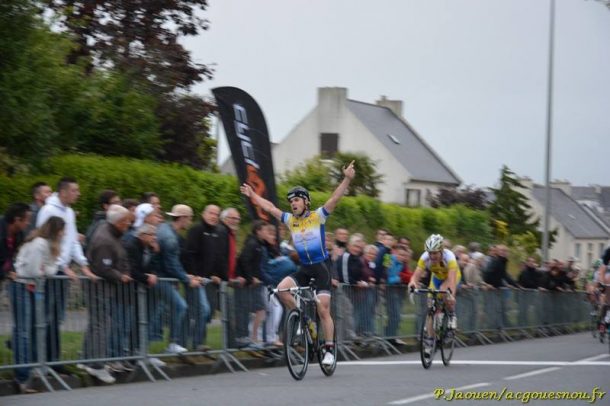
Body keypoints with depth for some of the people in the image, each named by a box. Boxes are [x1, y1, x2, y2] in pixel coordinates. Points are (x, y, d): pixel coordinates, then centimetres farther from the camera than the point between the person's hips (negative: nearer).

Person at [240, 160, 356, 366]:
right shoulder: (290, 220, 8)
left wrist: (347, 179, -28)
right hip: (304, 269, 5)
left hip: (321, 267, -5)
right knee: (282, 289, -21)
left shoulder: (318, 216, -5)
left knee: (323, 310, -8)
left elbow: (335, 198, -15)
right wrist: (252, 195, 21)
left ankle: (330, 350, -1)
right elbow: (269, 207, 17)